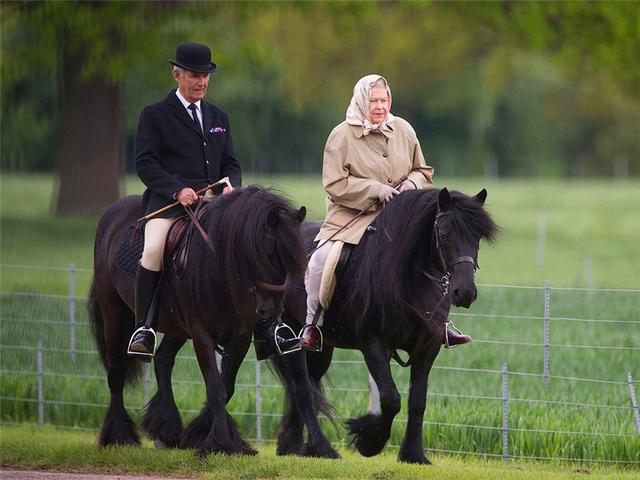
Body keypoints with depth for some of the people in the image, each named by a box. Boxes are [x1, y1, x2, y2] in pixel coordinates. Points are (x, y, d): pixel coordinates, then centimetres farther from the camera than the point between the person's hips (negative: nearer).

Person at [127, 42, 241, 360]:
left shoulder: (218, 118, 24)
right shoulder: (155, 115, 7)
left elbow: (230, 164, 22)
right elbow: (145, 163, -2)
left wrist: (231, 186, -2)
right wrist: (177, 190, -18)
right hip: (167, 201, -4)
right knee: (153, 250, -31)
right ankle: (143, 328, -21)